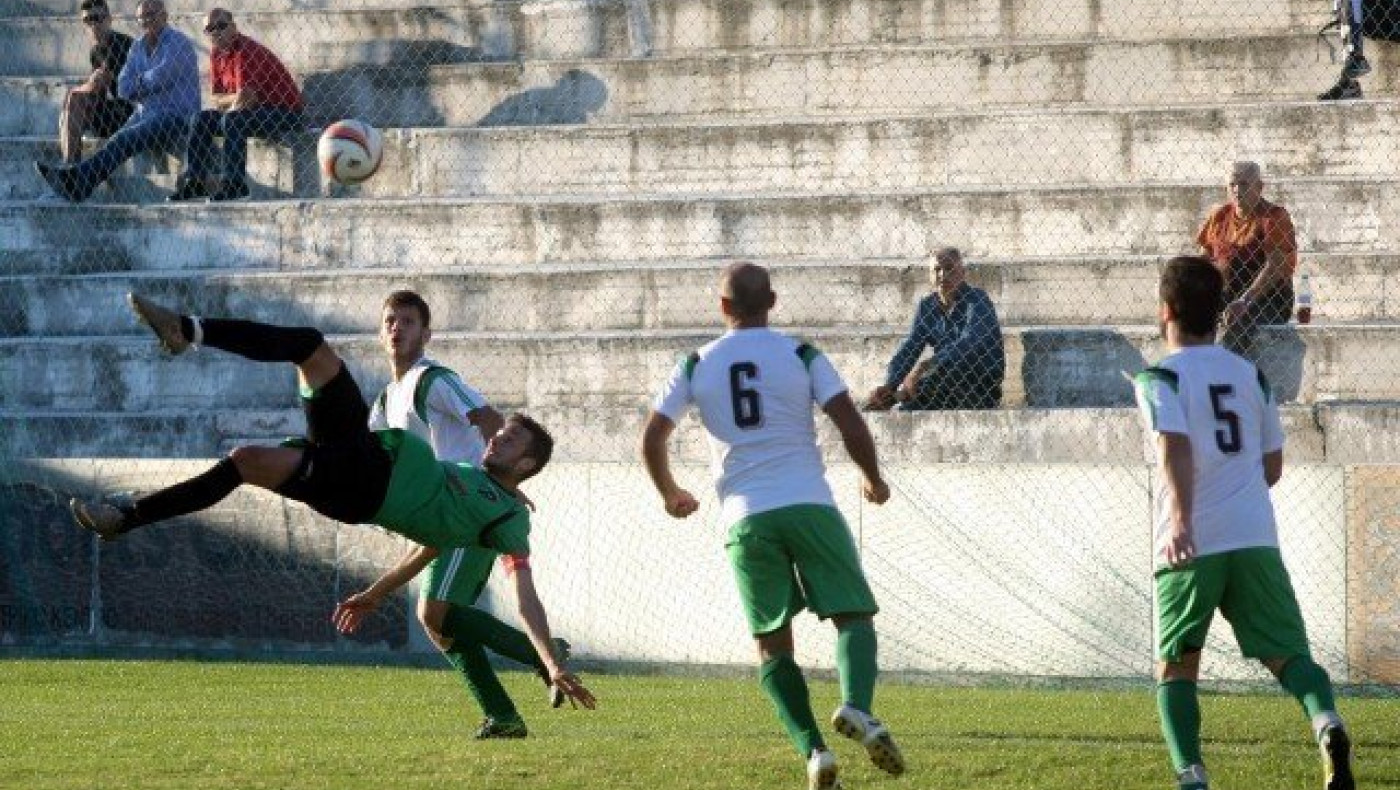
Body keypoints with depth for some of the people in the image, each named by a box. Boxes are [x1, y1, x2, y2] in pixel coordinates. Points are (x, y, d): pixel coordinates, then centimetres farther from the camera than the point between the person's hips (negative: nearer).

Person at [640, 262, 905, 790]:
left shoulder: (695, 367, 8)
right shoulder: (802, 356, 3)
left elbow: (651, 439, 7)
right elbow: (851, 426, -4)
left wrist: (670, 495, 26)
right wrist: (874, 480, 14)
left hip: (746, 518, 2)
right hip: (809, 505, -1)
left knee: (772, 644, 11)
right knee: (853, 614, 3)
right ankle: (857, 707, -27)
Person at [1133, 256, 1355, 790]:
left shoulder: (1160, 378, 0)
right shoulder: (1250, 375, 16)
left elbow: (1176, 446, -19)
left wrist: (1181, 516, -31)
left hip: (1190, 541, -3)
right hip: (1256, 539, 3)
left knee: (1175, 666, 10)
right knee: (1287, 653, 1)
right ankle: (1326, 723, -30)